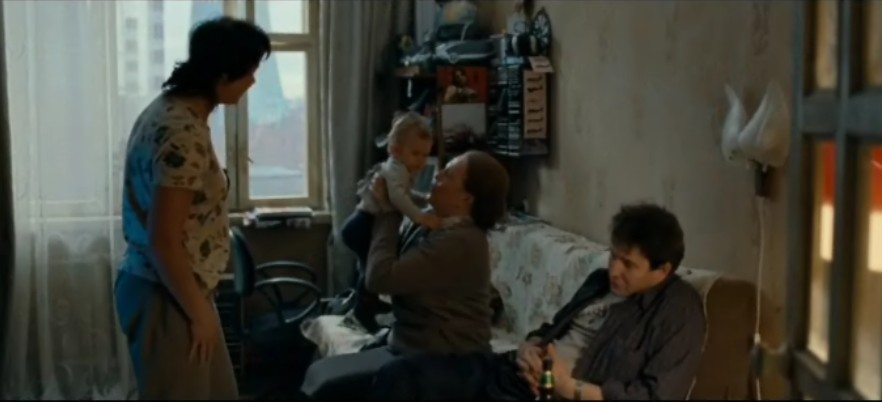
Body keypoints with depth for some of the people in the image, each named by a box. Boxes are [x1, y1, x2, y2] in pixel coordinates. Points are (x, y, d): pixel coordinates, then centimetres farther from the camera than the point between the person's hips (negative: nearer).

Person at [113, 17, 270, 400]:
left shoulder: (171, 109, 7)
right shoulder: (183, 134, -24)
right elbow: (164, 242, -25)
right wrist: (199, 313, -16)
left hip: (169, 289, 10)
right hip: (166, 298, -10)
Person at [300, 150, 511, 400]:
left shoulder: (459, 242, -23)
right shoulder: (438, 224, 8)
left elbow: (380, 277, -26)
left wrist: (388, 212, -13)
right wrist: (387, 204, 0)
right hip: (413, 348, 10)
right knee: (319, 372, 5)